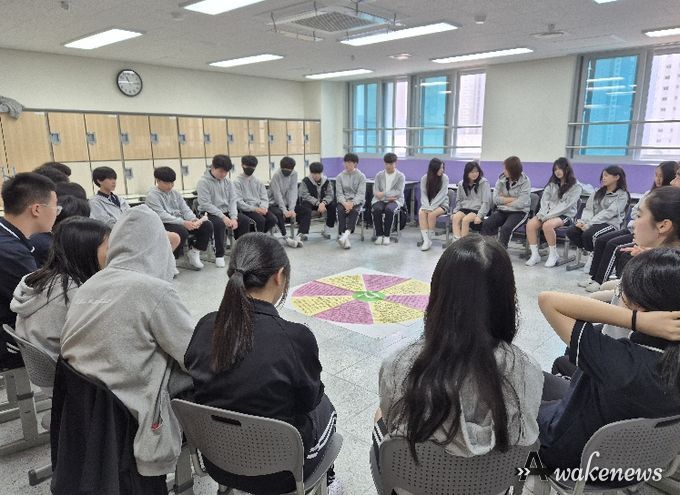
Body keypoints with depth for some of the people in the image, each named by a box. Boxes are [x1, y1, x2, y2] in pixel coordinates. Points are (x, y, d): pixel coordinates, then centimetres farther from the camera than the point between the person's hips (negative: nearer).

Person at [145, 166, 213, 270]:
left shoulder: (175, 193, 16)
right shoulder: (152, 196, -6)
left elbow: (185, 209, 9)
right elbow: (162, 216, -18)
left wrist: (193, 219, -16)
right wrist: (184, 223, -30)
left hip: (180, 222, 7)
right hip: (163, 225, -7)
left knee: (207, 225, -9)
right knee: (182, 231, -38)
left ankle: (194, 252, 4)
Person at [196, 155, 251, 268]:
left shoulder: (228, 182, 8)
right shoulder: (203, 182, -9)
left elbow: (233, 201, 4)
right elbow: (206, 204, -17)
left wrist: (234, 217, -14)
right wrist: (223, 217, -23)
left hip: (226, 212, 6)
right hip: (210, 213, -6)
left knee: (245, 220, -15)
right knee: (219, 223, -35)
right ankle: (219, 255, -21)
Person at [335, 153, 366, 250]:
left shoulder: (361, 176, 1)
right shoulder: (340, 176, 8)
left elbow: (361, 194, -7)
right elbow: (339, 193, 1)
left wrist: (352, 203, -25)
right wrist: (345, 203, -20)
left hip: (357, 201, -1)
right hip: (343, 201, 1)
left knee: (354, 210, -35)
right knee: (341, 210, -31)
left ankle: (347, 233, -47)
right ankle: (343, 236, -37)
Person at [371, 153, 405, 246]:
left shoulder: (400, 176, 4)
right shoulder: (379, 175, 11)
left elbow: (399, 192, -9)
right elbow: (375, 191, 2)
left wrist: (383, 194, -17)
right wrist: (388, 196, -13)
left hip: (395, 200, -2)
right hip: (380, 200, 2)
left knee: (389, 210, -36)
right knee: (376, 209, -32)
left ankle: (386, 236, -23)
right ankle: (379, 235, -21)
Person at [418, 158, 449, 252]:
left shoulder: (444, 178, -7)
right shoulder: (424, 178, 0)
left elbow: (442, 195, -13)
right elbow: (423, 194, -3)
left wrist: (431, 207, -22)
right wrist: (427, 207, -20)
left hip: (441, 204, -2)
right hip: (427, 204, 2)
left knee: (431, 214, -32)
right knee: (421, 213, -29)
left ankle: (430, 239, -17)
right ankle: (426, 240, -31)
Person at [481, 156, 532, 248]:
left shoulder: (525, 181, -7)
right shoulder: (501, 179, 5)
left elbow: (521, 203, -16)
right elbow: (495, 199, -3)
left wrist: (504, 200, -5)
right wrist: (513, 199, -9)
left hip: (518, 212, -4)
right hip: (502, 210, 4)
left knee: (506, 228, -32)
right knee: (486, 224, -23)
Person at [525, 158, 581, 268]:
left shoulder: (575, 187, -2)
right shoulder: (552, 184, 15)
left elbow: (566, 205, -13)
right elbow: (544, 200, 7)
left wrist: (547, 216, -21)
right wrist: (543, 214, -12)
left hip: (565, 215, -5)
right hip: (548, 214, 5)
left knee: (547, 225, -36)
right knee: (530, 224, -24)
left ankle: (553, 255, -18)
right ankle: (535, 255, -19)